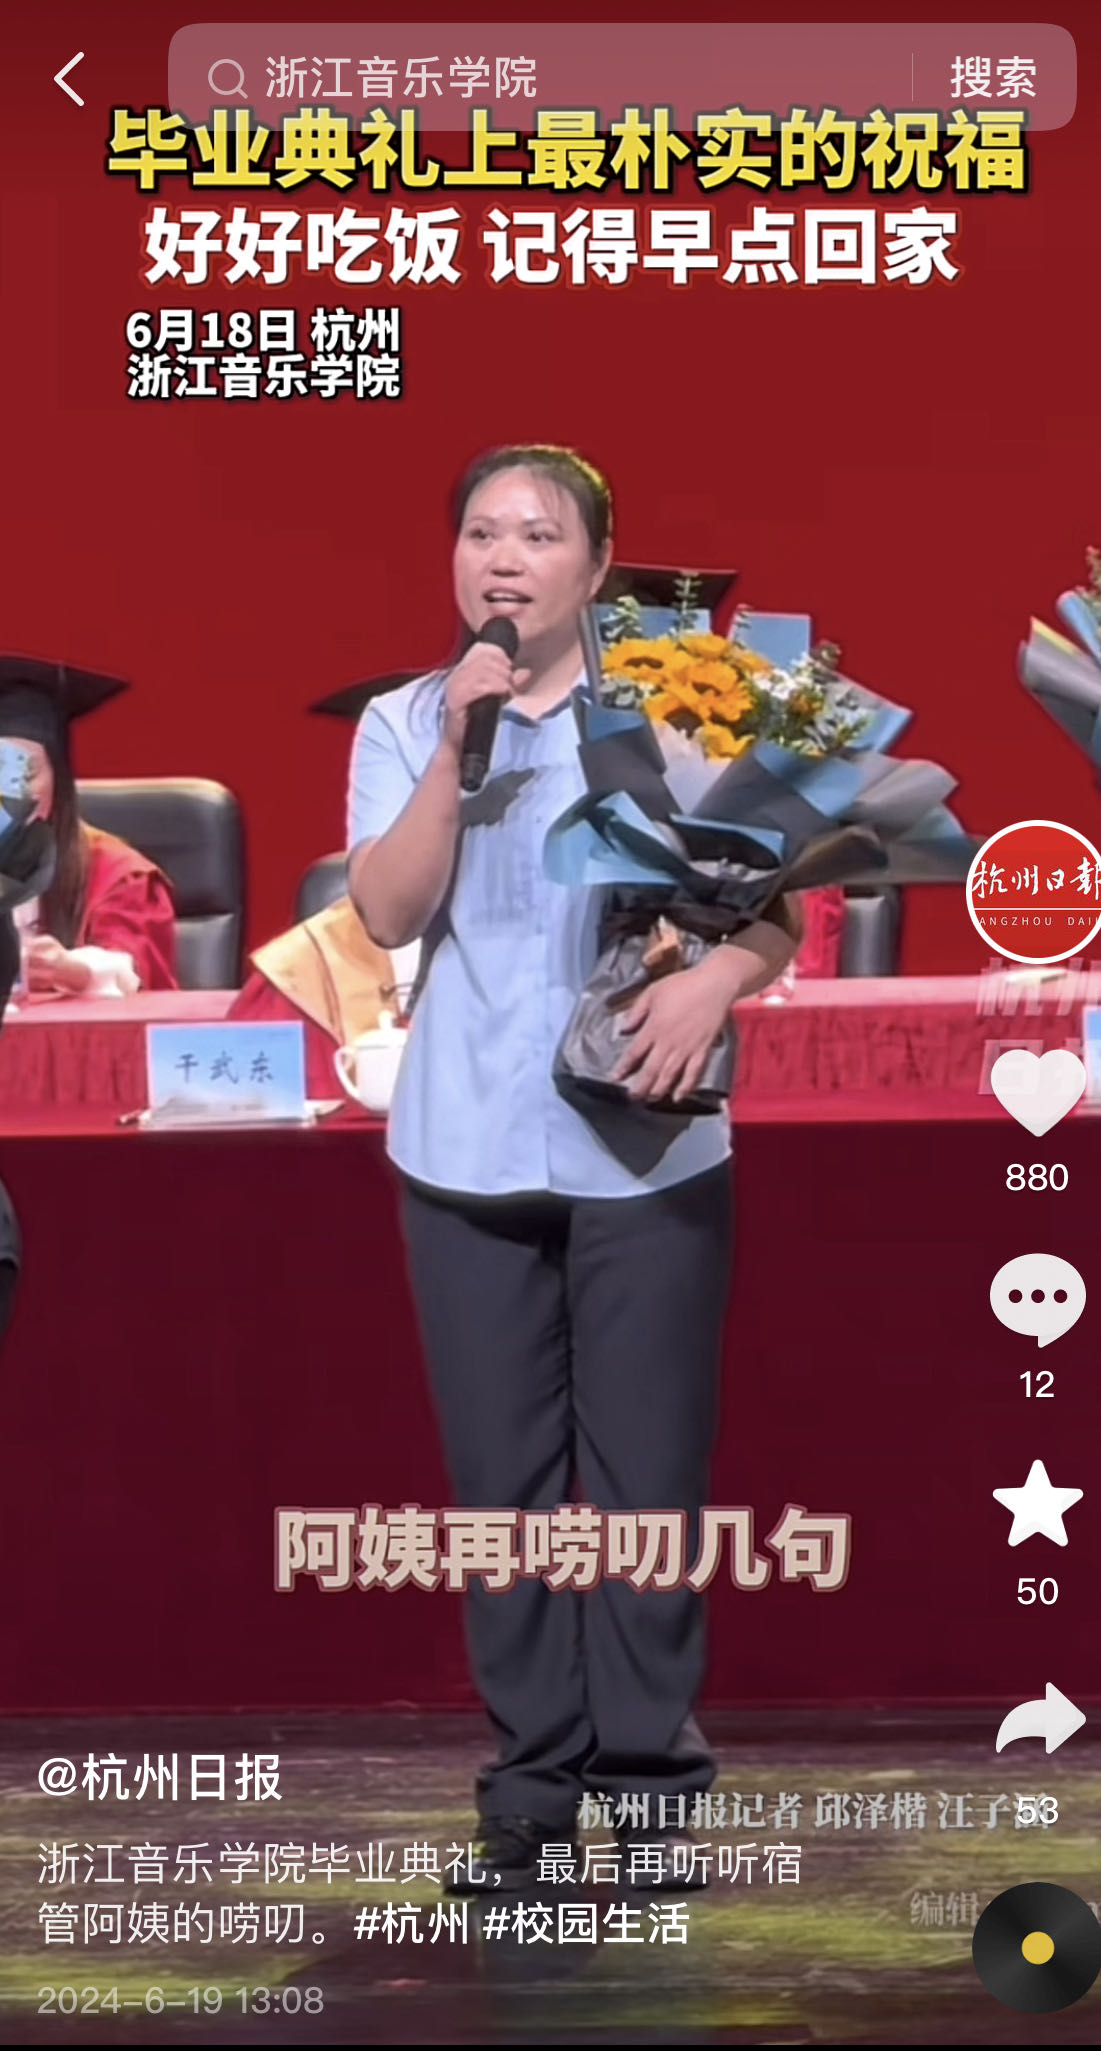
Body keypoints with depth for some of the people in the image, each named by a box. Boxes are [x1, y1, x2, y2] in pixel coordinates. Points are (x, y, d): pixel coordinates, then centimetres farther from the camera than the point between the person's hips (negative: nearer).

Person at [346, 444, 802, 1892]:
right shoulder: (402, 724, 7)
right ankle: (534, 1783, 11)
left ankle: (651, 1779, 9)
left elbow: (779, 906, 0)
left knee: (648, 1473, 0)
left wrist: (718, 977, -21)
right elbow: (388, 915, -5)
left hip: (648, 1150, -2)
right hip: (467, 1155, 2)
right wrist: (457, 748, -14)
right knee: (503, 1476, 4)